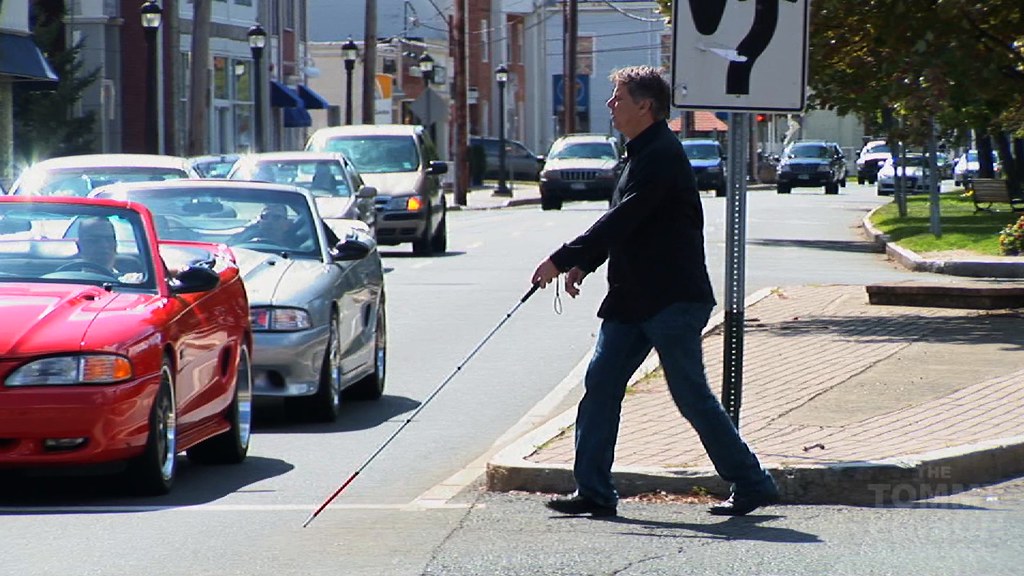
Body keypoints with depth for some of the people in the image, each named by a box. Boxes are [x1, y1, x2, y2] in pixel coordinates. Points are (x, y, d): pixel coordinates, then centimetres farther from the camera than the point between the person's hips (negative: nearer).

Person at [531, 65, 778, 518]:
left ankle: (753, 484, 6)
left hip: (673, 299, -10)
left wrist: (563, 259, -22)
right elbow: (622, 223, 20)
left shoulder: (662, 155, -16)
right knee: (601, 383, 4)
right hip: (633, 299, 10)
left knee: (691, 395, -5)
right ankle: (593, 491, 5)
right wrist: (584, 264, 7)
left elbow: (621, 221, -23)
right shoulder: (642, 153, 16)